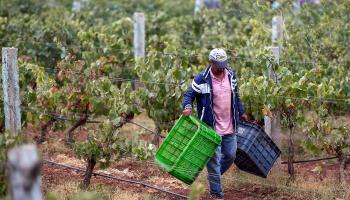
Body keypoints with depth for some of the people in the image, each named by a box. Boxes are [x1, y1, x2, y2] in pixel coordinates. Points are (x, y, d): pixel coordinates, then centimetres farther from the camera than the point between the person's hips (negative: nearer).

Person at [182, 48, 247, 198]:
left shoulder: (231, 76, 6)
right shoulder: (201, 79, -12)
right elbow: (188, 95, -9)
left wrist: (241, 112, 24)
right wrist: (187, 107, -29)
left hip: (229, 127, 6)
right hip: (211, 128, -5)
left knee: (230, 155, 13)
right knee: (214, 160, -1)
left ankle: (214, 177, 38)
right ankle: (216, 193, 8)